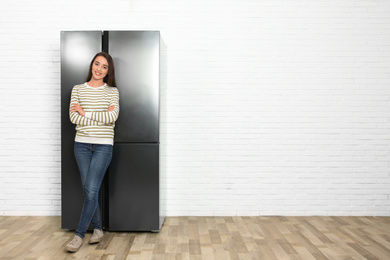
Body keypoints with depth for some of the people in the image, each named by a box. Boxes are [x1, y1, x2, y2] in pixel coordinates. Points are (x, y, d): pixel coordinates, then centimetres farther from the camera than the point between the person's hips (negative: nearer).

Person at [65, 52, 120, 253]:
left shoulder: (112, 91, 3)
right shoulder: (77, 89, 7)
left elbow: (113, 116, -12)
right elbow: (73, 117, -5)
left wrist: (86, 113, -8)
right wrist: (101, 118, -12)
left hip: (103, 145, -2)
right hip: (82, 144, 3)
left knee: (91, 189, -7)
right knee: (88, 189, 7)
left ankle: (79, 234, 5)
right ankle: (98, 229, 23)